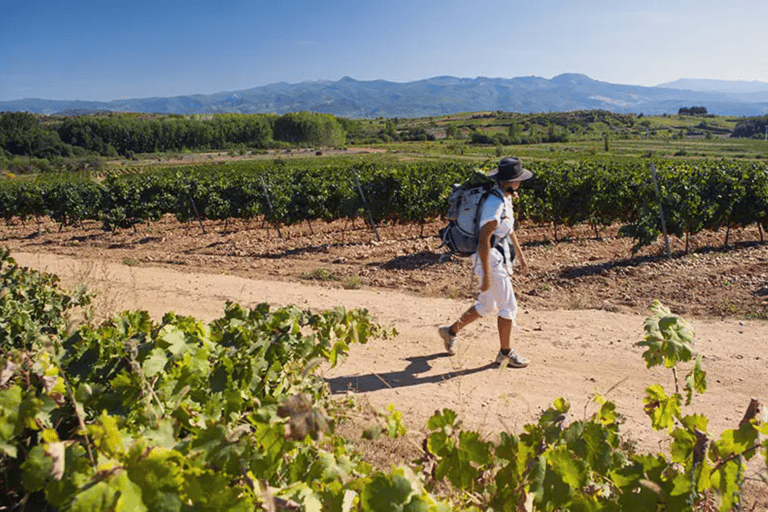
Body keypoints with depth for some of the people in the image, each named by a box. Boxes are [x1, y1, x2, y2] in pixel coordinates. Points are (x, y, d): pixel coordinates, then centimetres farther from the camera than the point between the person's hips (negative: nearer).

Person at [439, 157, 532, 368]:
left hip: (499, 258, 10)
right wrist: (486, 275, -24)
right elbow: (483, 240, -26)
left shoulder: (505, 197, 8)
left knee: (486, 306, 19)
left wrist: (520, 254, 26)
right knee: (508, 306, 1)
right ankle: (505, 353, 16)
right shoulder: (494, 203, -24)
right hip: (490, 260, -10)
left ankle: (451, 331, 33)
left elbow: (509, 228, 22)